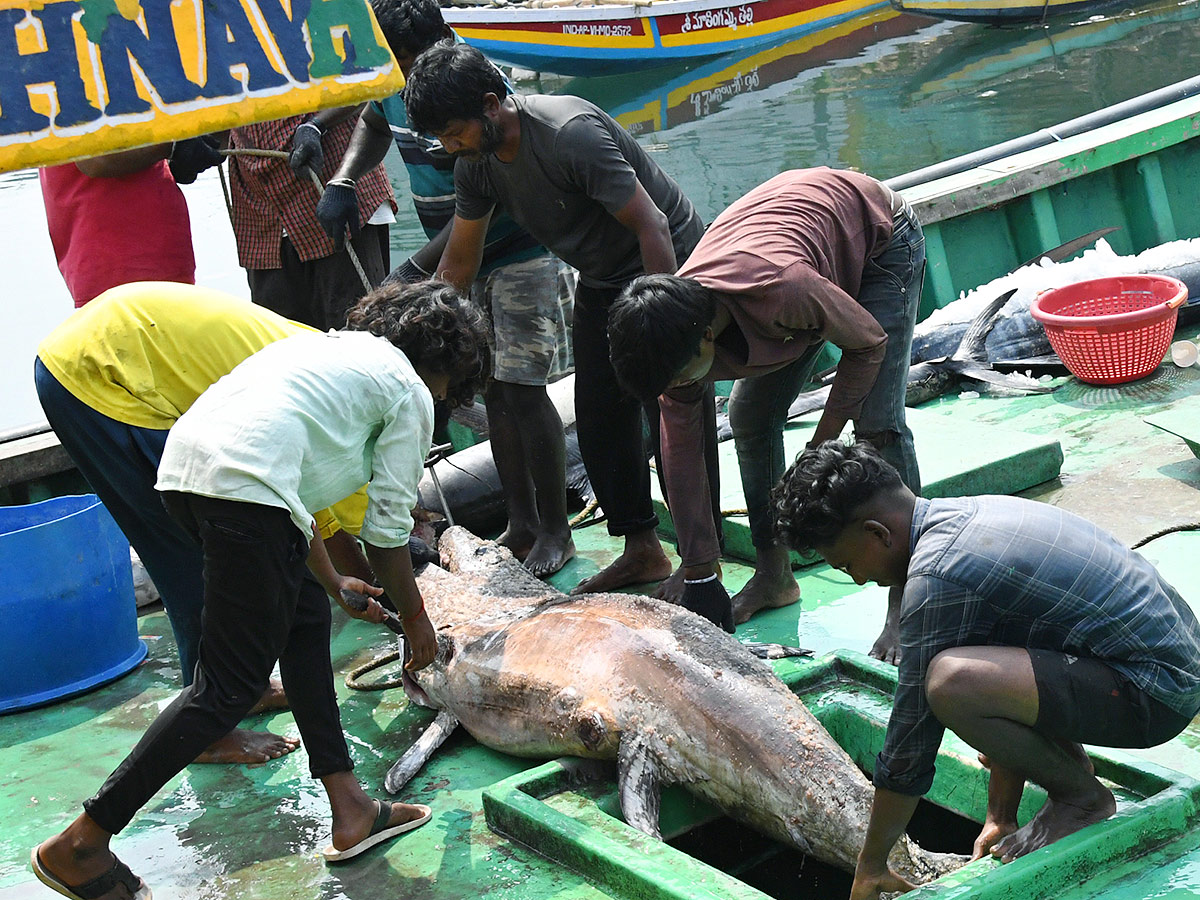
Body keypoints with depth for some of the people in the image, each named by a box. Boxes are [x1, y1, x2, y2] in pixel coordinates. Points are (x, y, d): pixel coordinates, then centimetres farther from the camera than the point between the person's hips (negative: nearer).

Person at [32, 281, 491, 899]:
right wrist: (414, 617, 27)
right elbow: (387, 530, 11)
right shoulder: (409, 392, 12)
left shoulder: (335, 347, 35)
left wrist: (331, 582, 49)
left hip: (183, 468, 9)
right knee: (230, 685, -2)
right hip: (241, 487, -9)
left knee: (306, 619, 19)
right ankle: (78, 847, 0)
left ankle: (350, 812, 20)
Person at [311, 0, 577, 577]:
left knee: (523, 392, -8)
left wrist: (417, 269, -27)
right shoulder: (397, 87, -1)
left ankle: (555, 530, 4)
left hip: (520, 258, -8)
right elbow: (374, 124, 24)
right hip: (461, 262, 8)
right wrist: (343, 181, 5)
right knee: (493, 392, 10)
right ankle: (521, 524, 19)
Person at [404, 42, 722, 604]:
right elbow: (457, 264, 7)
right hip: (601, 280, 8)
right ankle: (641, 549, 17)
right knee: (600, 421, 6)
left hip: (668, 267, -8)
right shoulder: (476, 163, -6)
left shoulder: (570, 134, -31)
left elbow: (651, 226, -30)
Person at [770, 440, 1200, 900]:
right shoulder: (966, 514, 11)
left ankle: (1081, 798, -3)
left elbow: (910, 743, -12)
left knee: (951, 679, -27)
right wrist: (1000, 819, 20)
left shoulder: (937, 578, -18)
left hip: (1156, 694, -10)